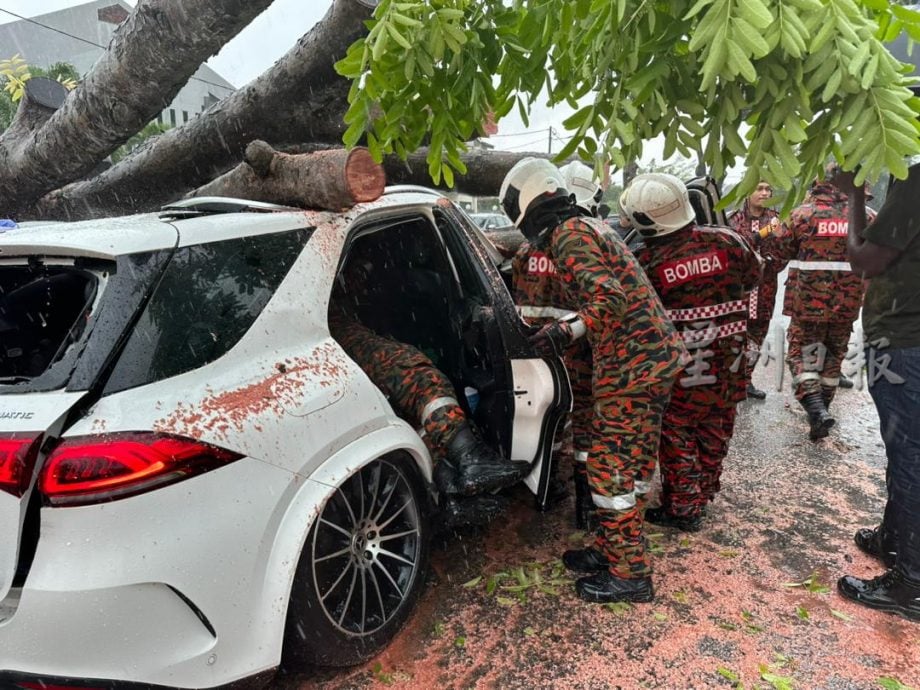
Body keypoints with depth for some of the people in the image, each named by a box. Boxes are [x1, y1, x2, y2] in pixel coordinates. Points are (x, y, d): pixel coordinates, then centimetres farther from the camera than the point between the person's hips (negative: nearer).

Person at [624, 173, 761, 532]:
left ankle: (683, 508, 20)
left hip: (681, 372, -5)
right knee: (714, 433, 21)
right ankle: (704, 491, 38)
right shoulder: (726, 240, -9)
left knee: (677, 438, 11)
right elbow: (752, 277, 10)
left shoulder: (646, 263, -20)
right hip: (728, 366, 5)